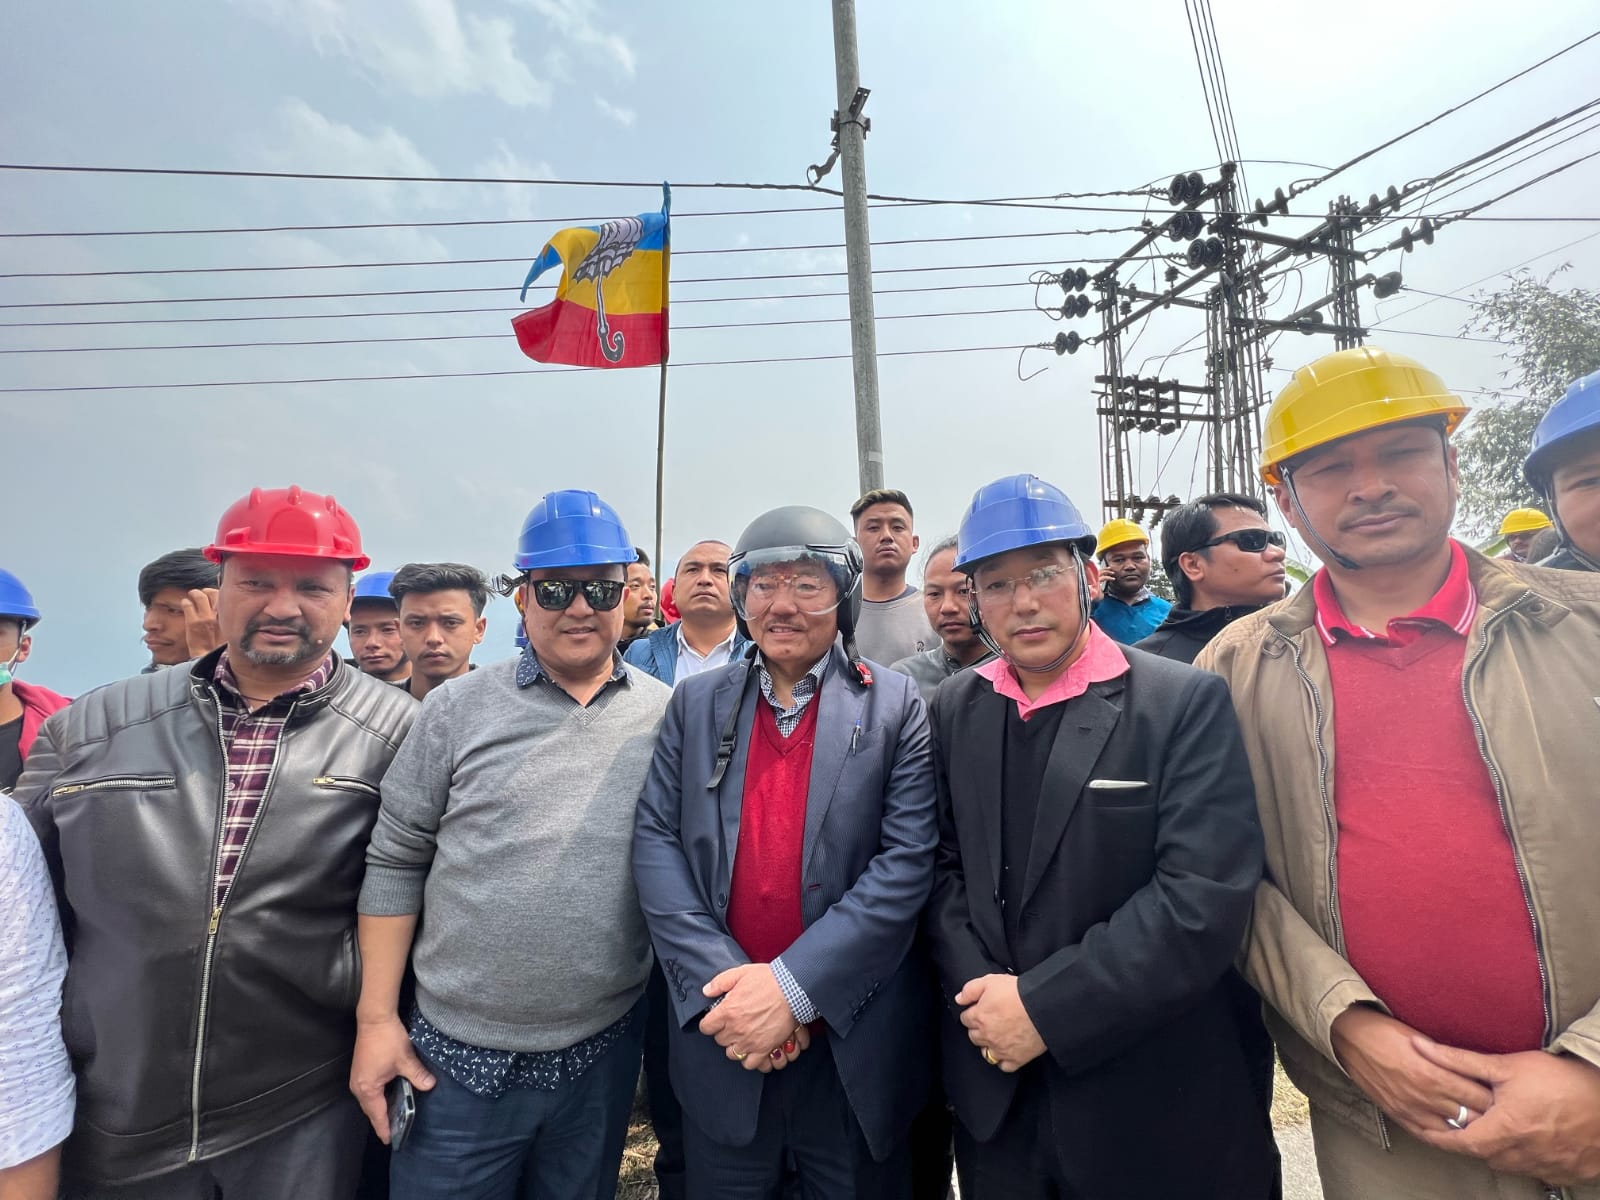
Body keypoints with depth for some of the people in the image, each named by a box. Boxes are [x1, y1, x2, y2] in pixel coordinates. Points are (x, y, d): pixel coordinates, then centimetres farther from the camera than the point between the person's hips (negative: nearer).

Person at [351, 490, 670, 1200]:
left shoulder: (667, 717, -4)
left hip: (602, 1054, 2)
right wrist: (376, 1018, -2)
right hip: (455, 1055, -1)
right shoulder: (457, 710, -6)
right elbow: (393, 861, -2)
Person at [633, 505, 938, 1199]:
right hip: (722, 1035, 2)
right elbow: (656, 842, -4)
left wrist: (793, 986, -18)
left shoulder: (896, 706, -6)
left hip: (855, 1042, -1)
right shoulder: (697, 702, 2)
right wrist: (724, 981, -15)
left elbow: (907, 863, -13)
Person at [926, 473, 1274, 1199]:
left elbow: (1205, 897, -20)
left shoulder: (1185, 702, -13)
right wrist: (982, 992, -13)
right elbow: (941, 868, 2)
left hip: (1151, 1102, -3)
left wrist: (1043, 1006, -20)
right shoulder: (953, 710, 1)